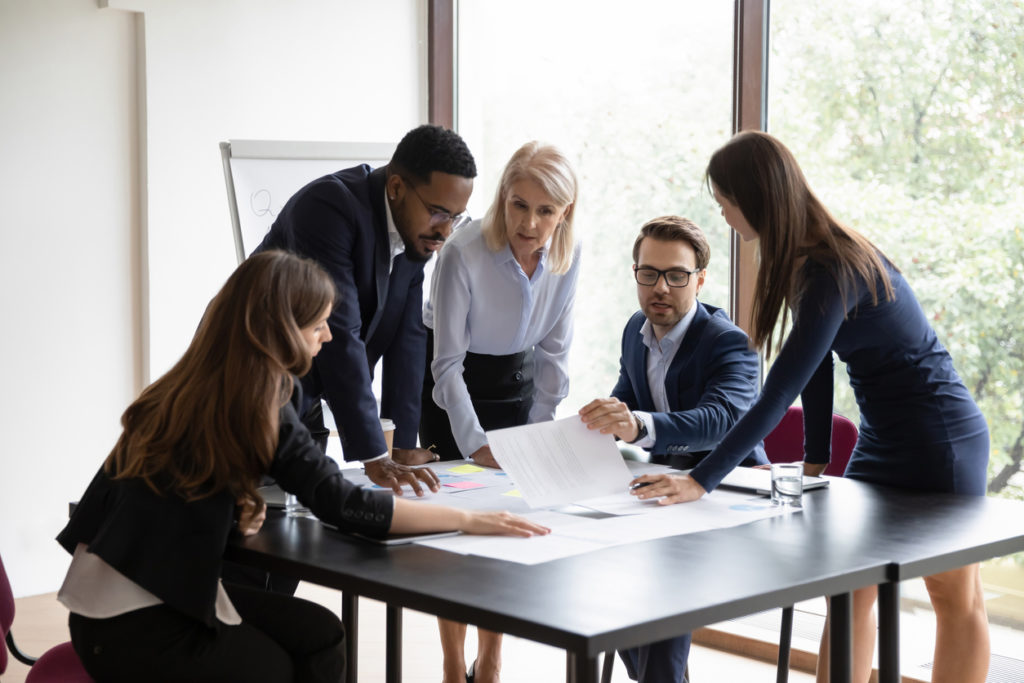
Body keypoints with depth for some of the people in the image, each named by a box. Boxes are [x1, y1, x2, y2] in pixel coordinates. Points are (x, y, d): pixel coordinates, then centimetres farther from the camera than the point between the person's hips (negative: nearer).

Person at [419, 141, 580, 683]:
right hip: (451, 386, -4)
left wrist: (540, 430, -3)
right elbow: (448, 362, -23)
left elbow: (553, 348, -2)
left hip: (515, 381, 4)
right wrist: (475, 444, -28)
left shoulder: (567, 256, -14)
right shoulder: (463, 253, -29)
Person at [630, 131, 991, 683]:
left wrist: (702, 481, -32)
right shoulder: (808, 256, 2)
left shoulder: (831, 272, -26)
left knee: (958, 601, 7)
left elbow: (779, 394, -31)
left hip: (938, 437, -9)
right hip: (883, 439, 9)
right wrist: (814, 462, 9)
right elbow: (813, 373, 7)